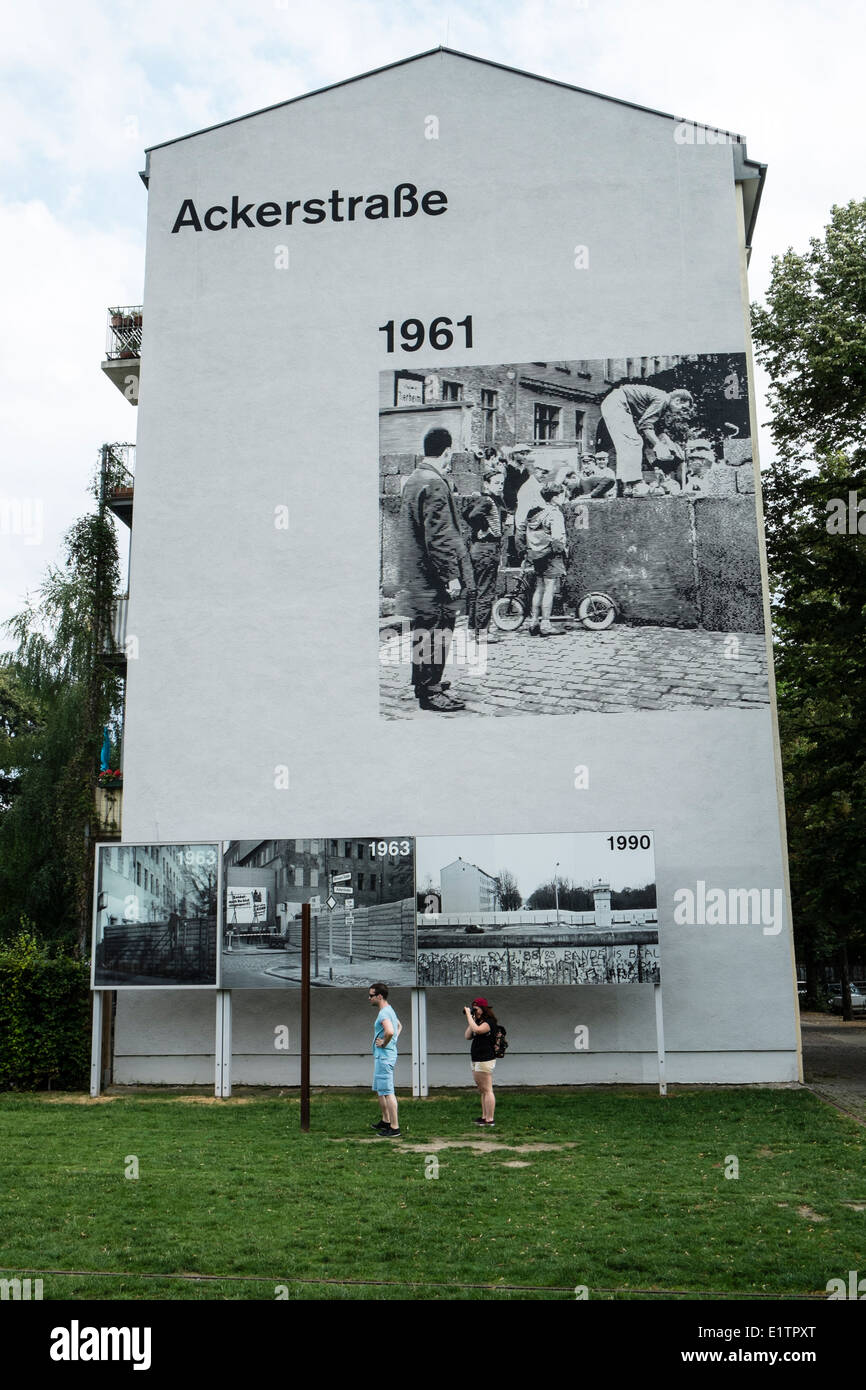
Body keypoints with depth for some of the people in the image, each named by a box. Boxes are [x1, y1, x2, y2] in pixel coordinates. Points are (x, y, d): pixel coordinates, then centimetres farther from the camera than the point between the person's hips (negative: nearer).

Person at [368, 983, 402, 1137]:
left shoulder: (384, 1013, -19)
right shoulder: (389, 1010, 14)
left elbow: (390, 1031, -38)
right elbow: (399, 1026, 33)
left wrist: (384, 1043, -20)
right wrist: (394, 1040, 20)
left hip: (384, 1056, -11)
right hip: (382, 1056, 11)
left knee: (387, 1092, -8)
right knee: (380, 1090, 21)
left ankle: (394, 1127, -5)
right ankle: (386, 1120, 32)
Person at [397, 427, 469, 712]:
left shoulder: (412, 480, 11)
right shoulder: (435, 484, -19)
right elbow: (439, 536, -22)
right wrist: (451, 575, -20)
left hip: (414, 572, 10)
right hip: (432, 574, -10)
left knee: (422, 627, 19)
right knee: (437, 629, -4)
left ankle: (422, 681, 31)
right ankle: (431, 691, 0)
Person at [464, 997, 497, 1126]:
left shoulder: (489, 1022, -12)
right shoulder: (478, 1021, 15)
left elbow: (477, 1030, -31)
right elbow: (467, 1036, 9)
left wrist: (468, 1014, -22)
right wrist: (470, 1019, 4)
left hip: (485, 1060, -10)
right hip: (475, 1060, 10)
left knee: (487, 1090, -9)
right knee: (482, 1091, 15)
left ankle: (489, 1120, -9)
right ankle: (484, 1117, 22)